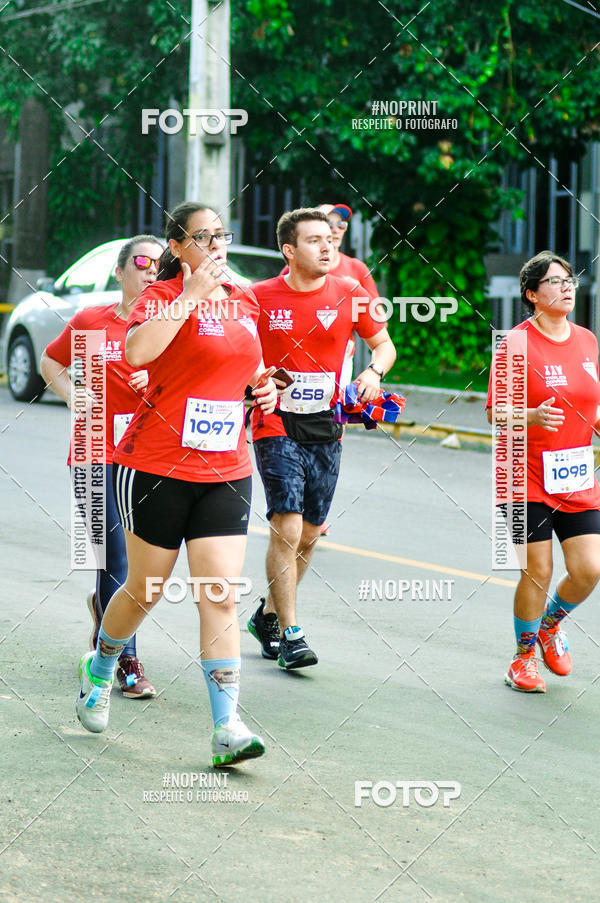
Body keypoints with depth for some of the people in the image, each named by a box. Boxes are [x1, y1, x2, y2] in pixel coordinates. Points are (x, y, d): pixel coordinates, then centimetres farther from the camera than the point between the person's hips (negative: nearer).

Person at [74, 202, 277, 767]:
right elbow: (138, 351, -29)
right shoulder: (162, 295, -8)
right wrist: (190, 295, -25)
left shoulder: (245, 302, 11)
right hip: (156, 467, -4)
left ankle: (226, 727, -7)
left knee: (220, 595, -5)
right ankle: (99, 670, 39)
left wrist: (263, 385, 8)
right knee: (145, 589, 9)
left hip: (226, 470, 4)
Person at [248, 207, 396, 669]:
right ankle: (289, 632, -6)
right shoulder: (261, 297, -5)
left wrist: (374, 372, -8)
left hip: (325, 430, 3)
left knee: (308, 535, 10)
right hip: (276, 427, -3)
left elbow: (385, 344, 11)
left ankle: (268, 615, 30)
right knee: (286, 529, -13)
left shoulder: (348, 293, 0)